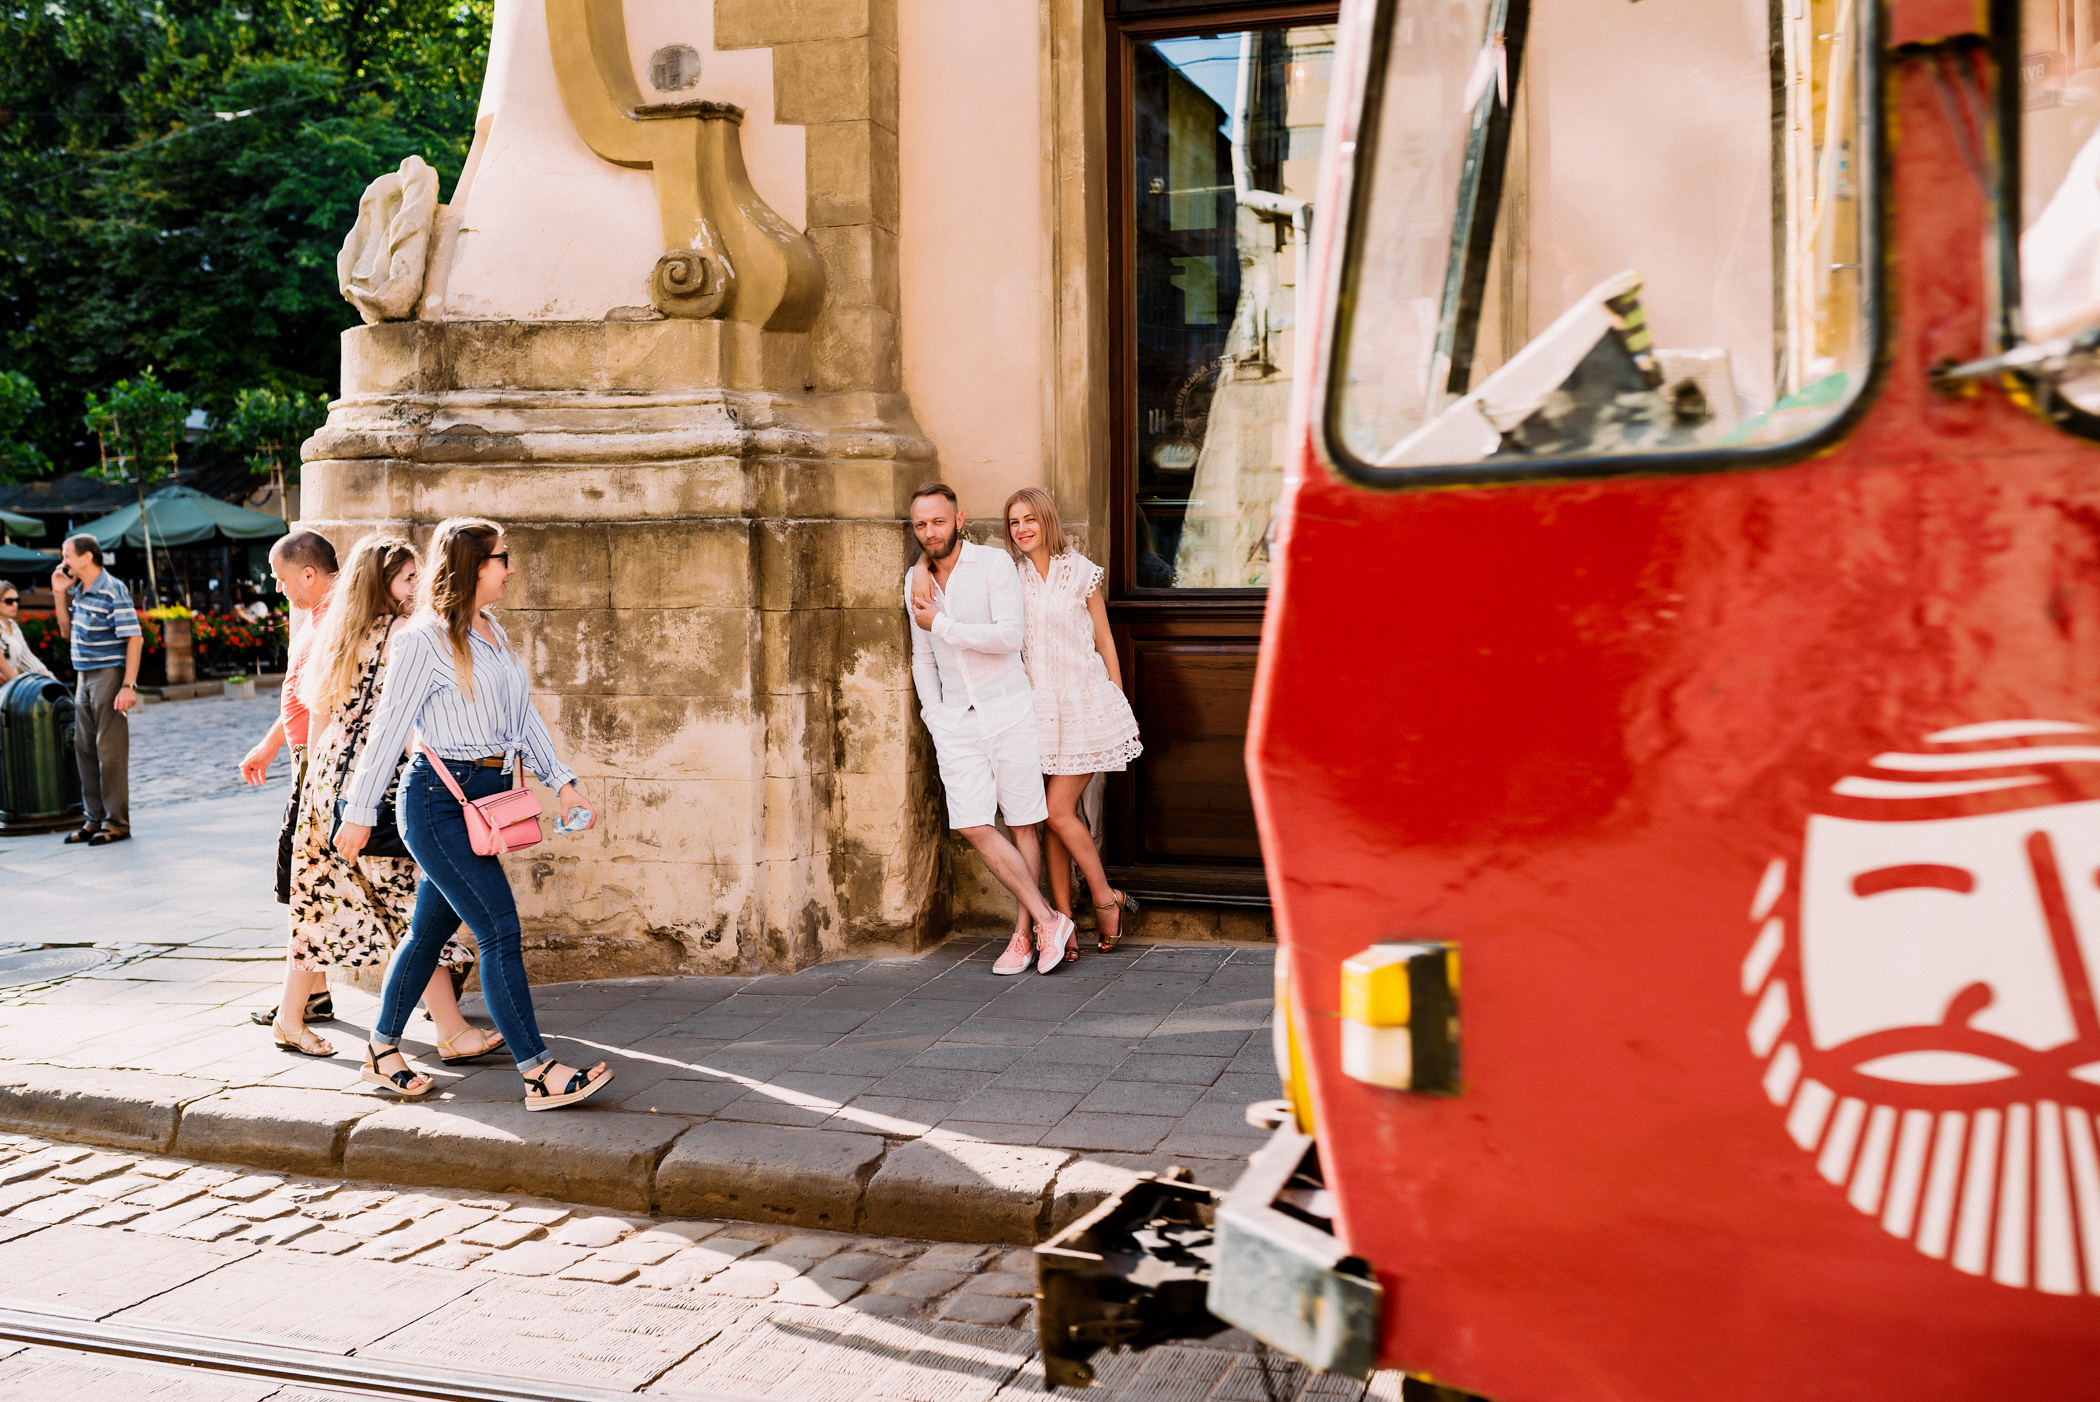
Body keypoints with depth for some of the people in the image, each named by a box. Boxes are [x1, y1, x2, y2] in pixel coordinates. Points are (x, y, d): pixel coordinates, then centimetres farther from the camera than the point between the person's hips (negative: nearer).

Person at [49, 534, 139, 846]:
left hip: (109, 676, -9)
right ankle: (94, 820, 18)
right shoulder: (78, 590, 11)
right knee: (85, 749, 11)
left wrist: (128, 686, -23)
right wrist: (59, 595, 8)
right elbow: (67, 632, 22)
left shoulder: (113, 591, -14)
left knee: (110, 749, -4)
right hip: (84, 677, 9)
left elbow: (135, 639, -17)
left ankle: (116, 823, 2)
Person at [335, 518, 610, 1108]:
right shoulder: (424, 639, -11)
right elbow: (389, 727, -9)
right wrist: (359, 813, -7)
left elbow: (523, 715, 18)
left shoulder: (492, 631, 14)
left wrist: (561, 781, 10)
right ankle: (539, 1072, -10)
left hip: (486, 794, 9)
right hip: (441, 799, -9)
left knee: (431, 927, 15)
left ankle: (382, 1052, 28)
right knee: (500, 930, -11)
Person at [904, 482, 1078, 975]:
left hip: (1008, 709, -4)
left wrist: (939, 625, -15)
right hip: (955, 719, 4)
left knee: (1023, 825, 2)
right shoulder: (915, 581, 10)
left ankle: (1025, 933, 14)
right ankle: (1049, 921, -2)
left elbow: (1009, 637, -19)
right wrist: (933, 714, 10)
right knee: (974, 827, -9)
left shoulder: (994, 564, -8)